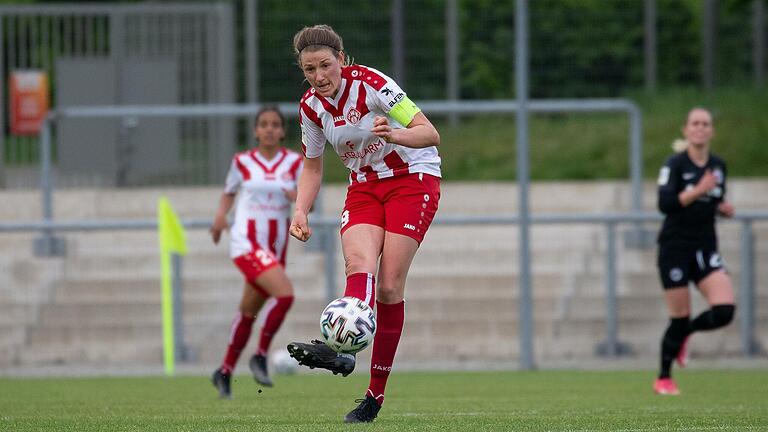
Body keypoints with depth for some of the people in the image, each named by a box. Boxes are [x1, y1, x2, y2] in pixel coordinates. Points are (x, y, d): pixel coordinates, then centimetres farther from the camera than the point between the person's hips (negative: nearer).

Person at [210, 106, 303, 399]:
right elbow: (229, 193, 16)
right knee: (285, 294, -25)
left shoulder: (295, 162, 4)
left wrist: (299, 197, -23)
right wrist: (221, 215, -3)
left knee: (249, 312, 13)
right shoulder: (242, 162, 1)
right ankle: (260, 357, -10)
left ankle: (225, 372, 27)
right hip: (246, 242, -4)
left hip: (276, 248, 4)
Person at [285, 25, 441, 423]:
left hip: (413, 179, -4)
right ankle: (342, 351, -52)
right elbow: (312, 166, 12)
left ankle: (376, 393, -11)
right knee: (358, 265, -25)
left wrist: (394, 135, -44)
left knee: (389, 286, -15)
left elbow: (430, 134, -24)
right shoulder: (311, 106, -2)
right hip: (364, 186, 4)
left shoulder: (370, 84, -19)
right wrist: (301, 211, -4)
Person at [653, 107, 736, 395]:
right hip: (675, 247, -5)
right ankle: (663, 380, 19)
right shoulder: (675, 165, -9)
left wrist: (724, 209, 1)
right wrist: (699, 190, -27)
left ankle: (683, 334, 19)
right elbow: (665, 204, -21)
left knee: (724, 311, -14)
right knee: (680, 318, -2)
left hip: (705, 247, 5)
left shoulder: (718, 166, 8)